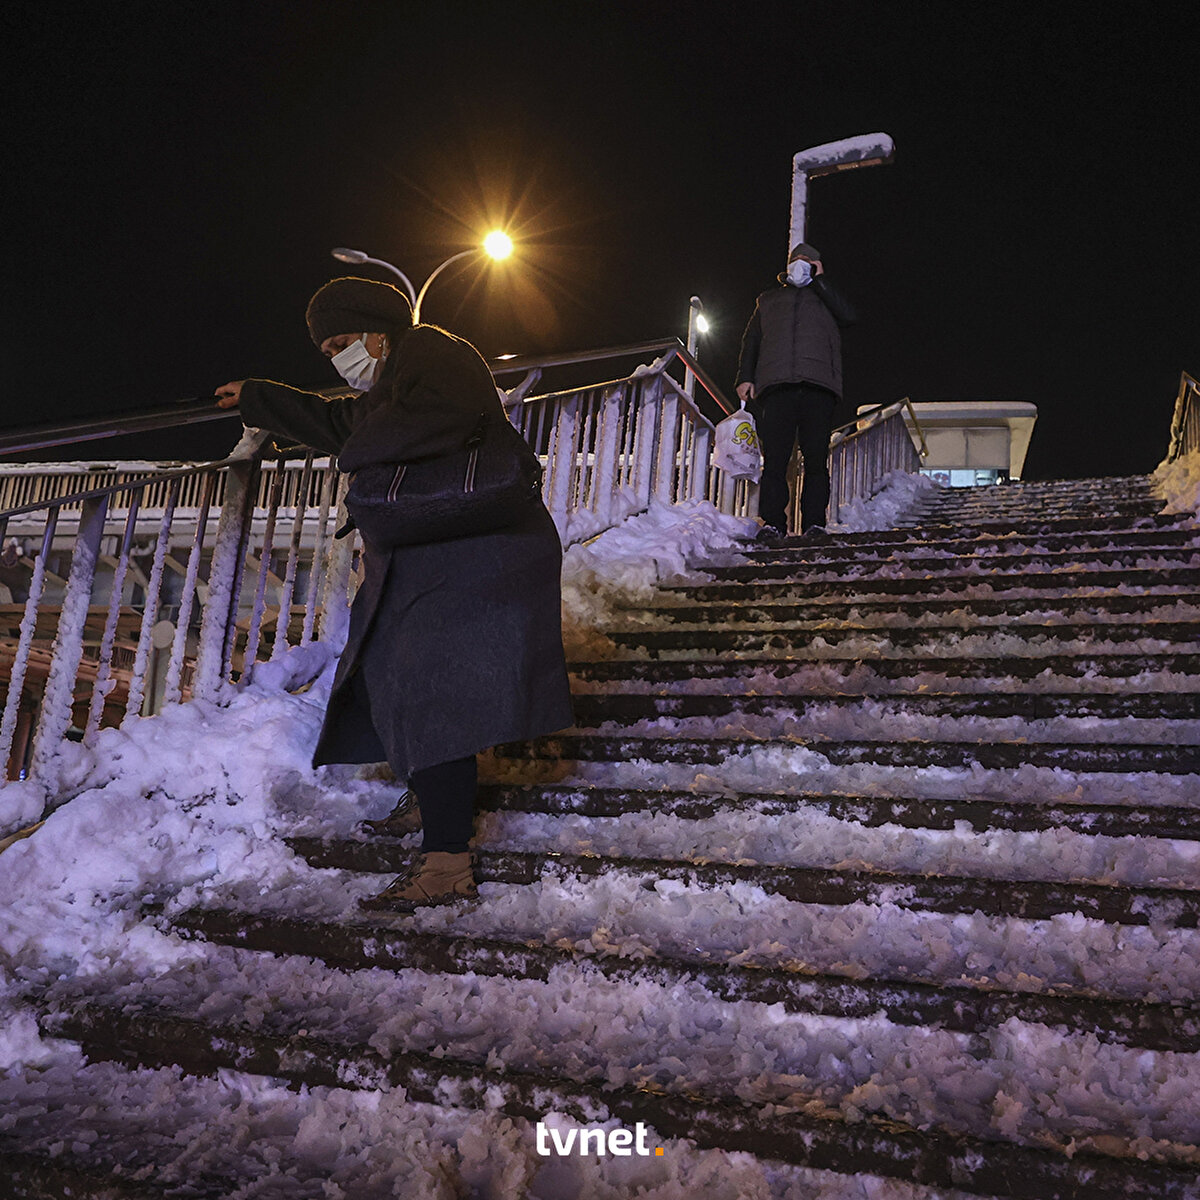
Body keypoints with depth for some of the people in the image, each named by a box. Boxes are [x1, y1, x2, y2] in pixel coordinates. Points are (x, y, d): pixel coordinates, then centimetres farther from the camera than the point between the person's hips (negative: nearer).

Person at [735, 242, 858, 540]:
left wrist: (819, 280, 11)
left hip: (818, 385, 0)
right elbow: (751, 340, 23)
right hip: (776, 385, 0)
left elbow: (848, 315, 5)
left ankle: (814, 522, -7)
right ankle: (772, 522, -11)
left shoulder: (825, 297, 27)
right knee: (774, 457, -10)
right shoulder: (769, 299, 31)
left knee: (816, 458, -8)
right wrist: (745, 378, 8)